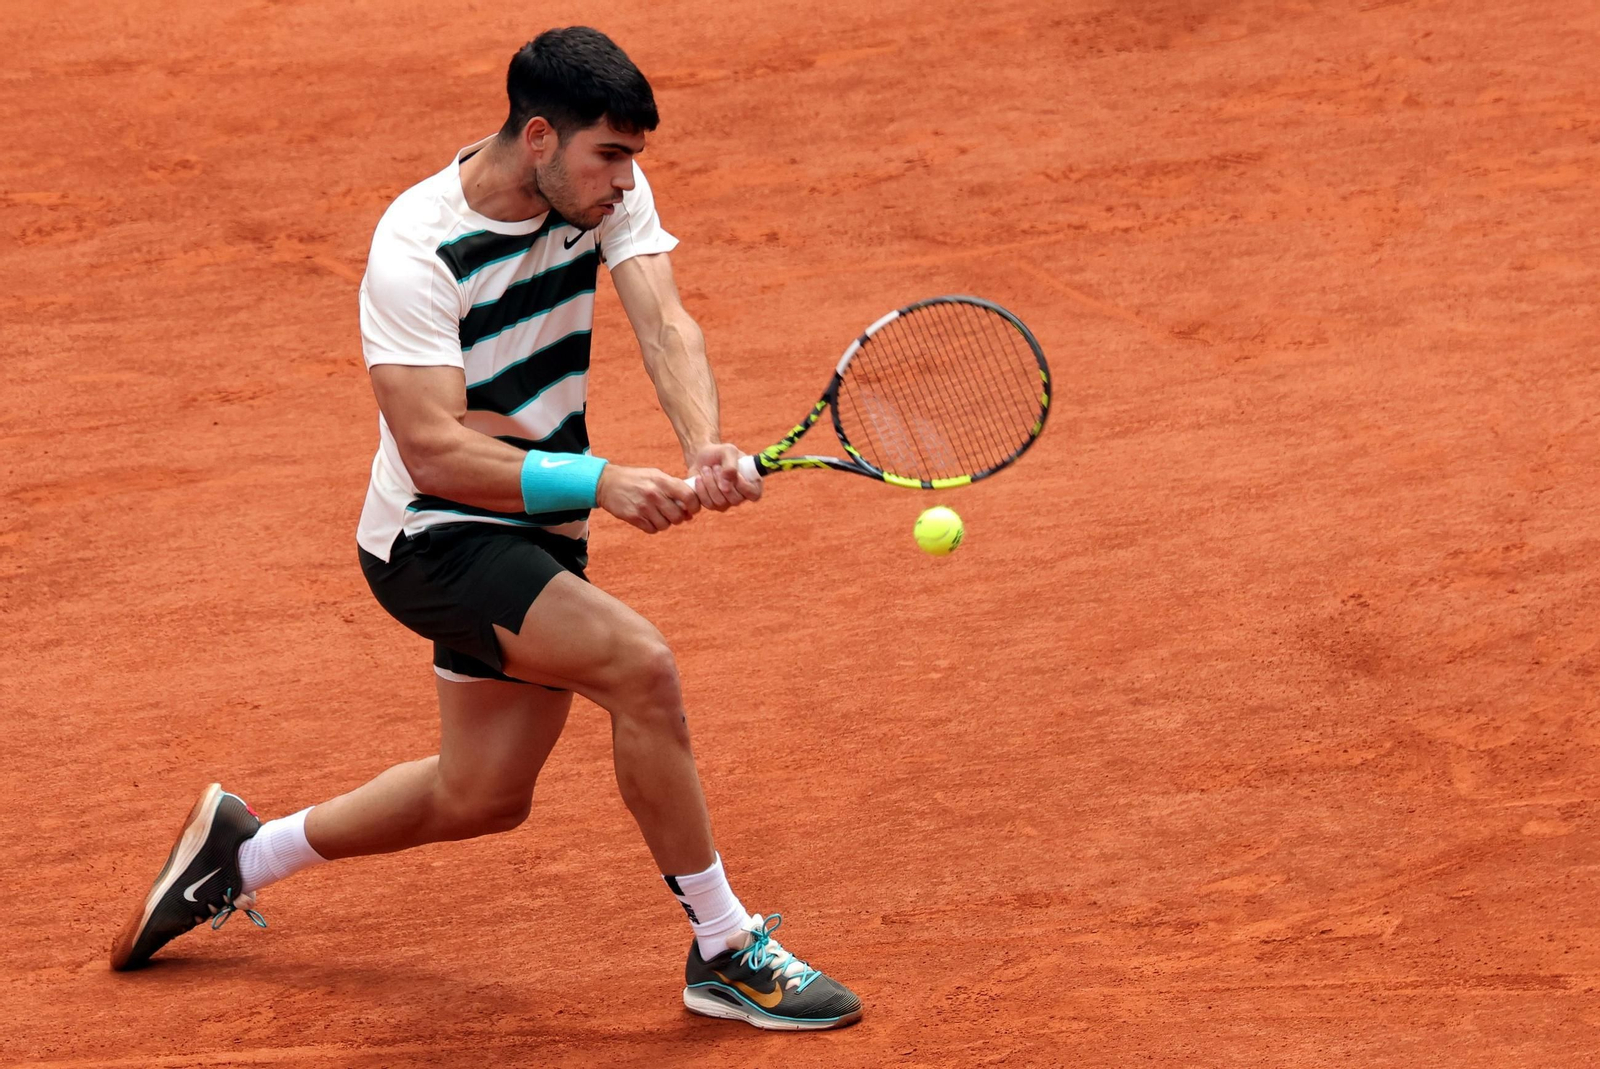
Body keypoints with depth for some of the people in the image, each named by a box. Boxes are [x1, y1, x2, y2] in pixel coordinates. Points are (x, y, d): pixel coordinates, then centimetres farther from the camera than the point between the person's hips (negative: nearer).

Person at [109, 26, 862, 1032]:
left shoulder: (608, 189, -7)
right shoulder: (416, 250, -25)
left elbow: (665, 324, -20)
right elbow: (435, 452, -29)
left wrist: (707, 447, -40)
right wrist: (602, 482, -40)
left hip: (533, 537, 8)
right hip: (434, 541, -8)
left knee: (482, 796, 17)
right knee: (639, 663, -27)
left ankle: (243, 852, 39)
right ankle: (726, 951, -15)